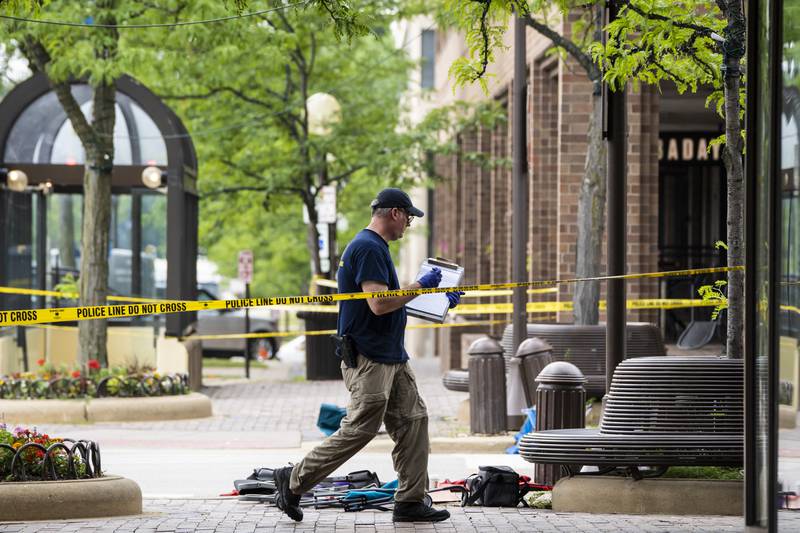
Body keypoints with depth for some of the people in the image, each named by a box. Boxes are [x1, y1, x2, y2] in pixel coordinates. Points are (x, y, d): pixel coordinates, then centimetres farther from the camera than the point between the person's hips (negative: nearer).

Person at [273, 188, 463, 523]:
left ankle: (410, 502, 8)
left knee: (413, 421, 6)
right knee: (359, 430, -8)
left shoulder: (375, 247, 18)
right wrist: (421, 286, -14)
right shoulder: (369, 248, -16)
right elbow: (378, 304, -24)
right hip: (369, 360, -11)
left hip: (393, 357, 11)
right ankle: (293, 481, 3)